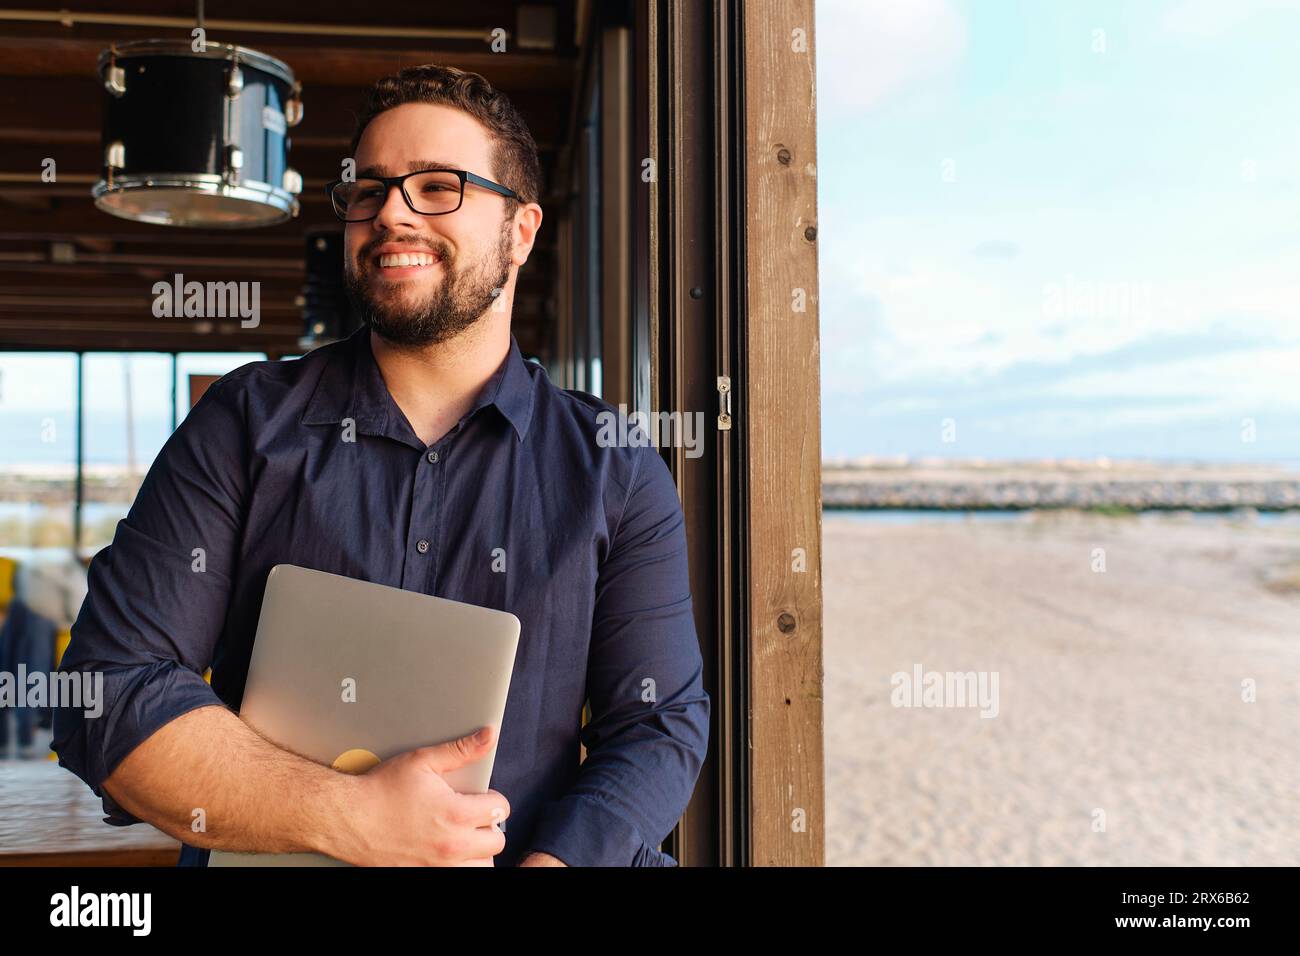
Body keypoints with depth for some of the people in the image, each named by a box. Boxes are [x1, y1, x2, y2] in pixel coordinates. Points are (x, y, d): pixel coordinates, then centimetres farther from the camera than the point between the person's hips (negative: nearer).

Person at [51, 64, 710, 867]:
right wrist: (350, 818, -15)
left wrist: (551, 859, -19)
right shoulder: (248, 424, 4)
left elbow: (661, 725, 1)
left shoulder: (616, 467, 4)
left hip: (527, 851, 2)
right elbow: (107, 693, -4)